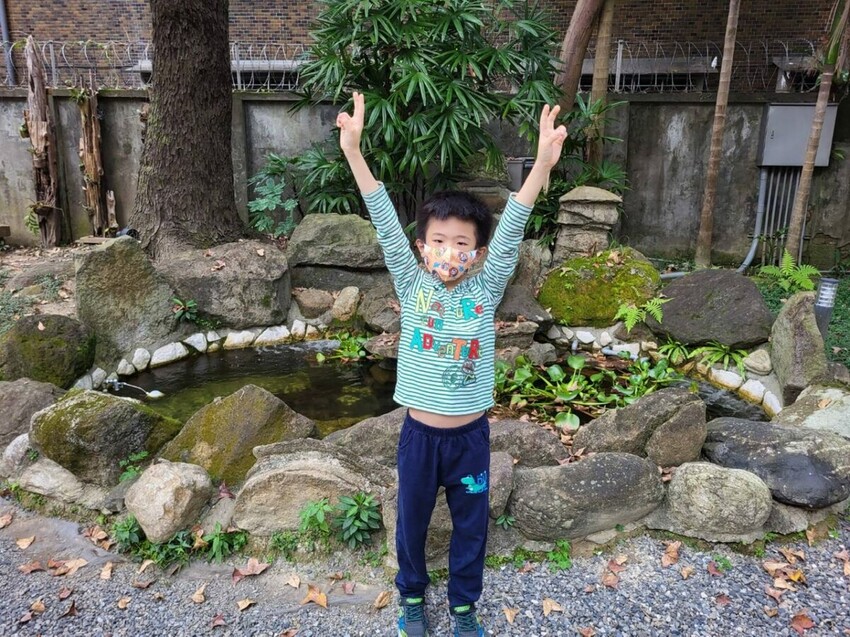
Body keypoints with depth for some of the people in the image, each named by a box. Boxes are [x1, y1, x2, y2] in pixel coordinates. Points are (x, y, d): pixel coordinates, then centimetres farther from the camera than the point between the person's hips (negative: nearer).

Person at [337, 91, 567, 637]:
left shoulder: (486, 290, -8)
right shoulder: (411, 285, -8)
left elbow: (511, 232, -19)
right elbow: (386, 223, -17)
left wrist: (543, 163, -30)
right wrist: (354, 151, -25)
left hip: (471, 434, 0)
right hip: (419, 432, 0)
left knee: (471, 525, 18)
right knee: (412, 520, 19)